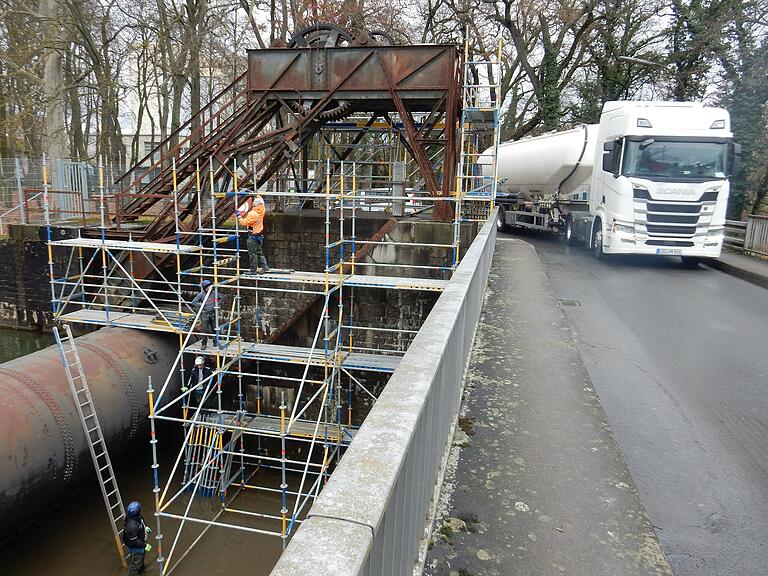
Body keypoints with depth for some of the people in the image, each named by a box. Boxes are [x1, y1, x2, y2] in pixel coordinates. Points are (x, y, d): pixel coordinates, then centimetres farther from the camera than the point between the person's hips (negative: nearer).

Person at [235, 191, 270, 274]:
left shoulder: (252, 214, -24)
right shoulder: (262, 209, -3)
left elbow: (243, 223, -18)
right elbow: (259, 199, 15)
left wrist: (238, 215, -5)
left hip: (253, 236, -8)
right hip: (260, 235, 8)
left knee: (253, 254, 1)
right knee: (259, 252, 18)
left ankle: (253, 271, 7)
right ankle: (265, 267, 18)